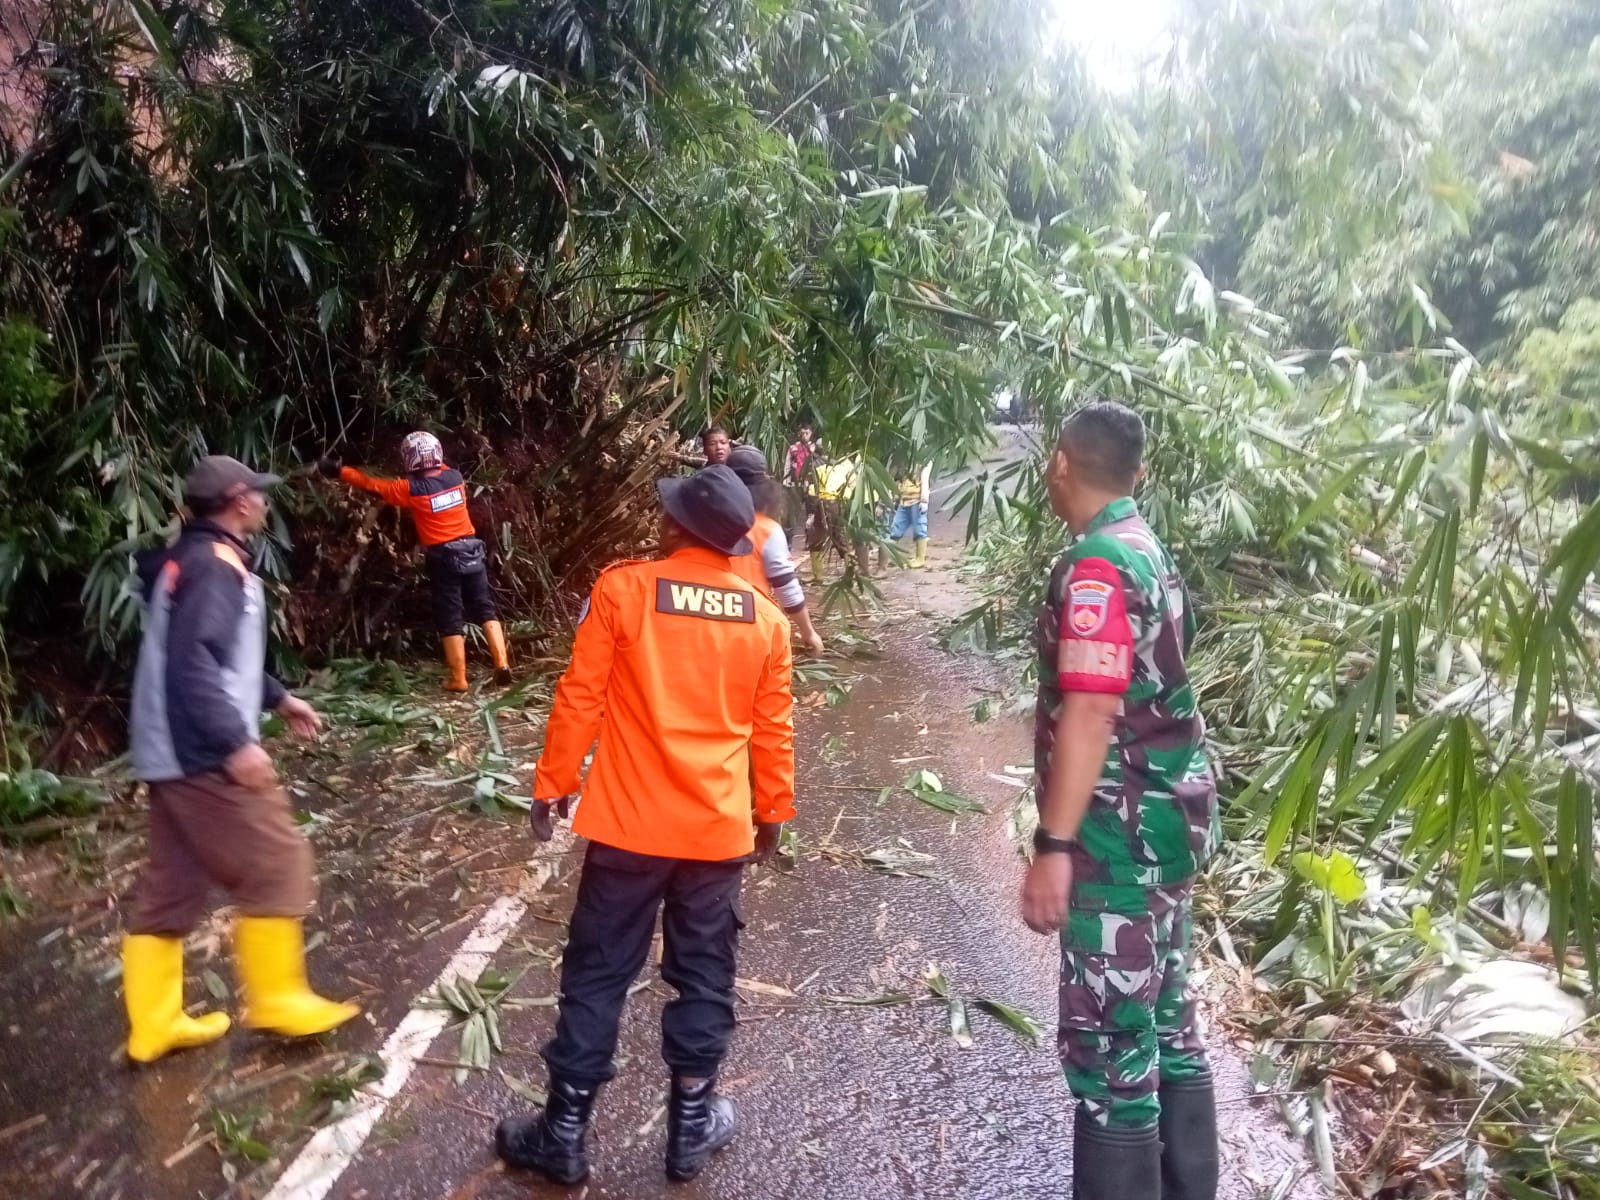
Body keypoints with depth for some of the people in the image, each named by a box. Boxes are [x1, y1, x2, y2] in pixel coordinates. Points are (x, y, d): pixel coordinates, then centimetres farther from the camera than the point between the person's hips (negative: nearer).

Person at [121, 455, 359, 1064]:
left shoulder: (187, 560, 17)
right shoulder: (215, 566, -16)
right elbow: (192, 665, -26)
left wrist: (278, 698, 30)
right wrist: (236, 742, -27)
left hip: (170, 754, 11)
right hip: (204, 756, -11)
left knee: (169, 888, 14)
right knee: (276, 867, -1)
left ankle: (154, 1023, 23)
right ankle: (276, 1000, 10)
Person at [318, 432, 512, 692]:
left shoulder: (412, 489, -10)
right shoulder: (454, 476, 2)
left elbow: (373, 485, 0)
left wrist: (339, 471, 11)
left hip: (444, 558, -4)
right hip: (472, 551, 4)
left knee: (449, 620, 4)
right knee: (485, 609, 10)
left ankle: (458, 679, 7)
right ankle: (502, 664, 2)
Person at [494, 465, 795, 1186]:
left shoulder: (621, 589, -10)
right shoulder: (765, 616, -1)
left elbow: (580, 699, -7)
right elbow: (773, 729, 5)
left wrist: (552, 784, 5)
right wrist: (773, 810, 18)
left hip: (628, 822, -2)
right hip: (719, 828, 2)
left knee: (597, 973, 11)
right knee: (703, 976, 15)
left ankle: (563, 1134, 22)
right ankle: (692, 1125, 27)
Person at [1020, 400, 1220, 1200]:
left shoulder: (1095, 566, -19)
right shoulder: (1147, 551, 11)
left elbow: (1090, 713, -26)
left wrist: (1054, 846, -25)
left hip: (1124, 831, -10)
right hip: (1168, 817, 10)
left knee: (1106, 1035, 1)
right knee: (1163, 1014, 20)